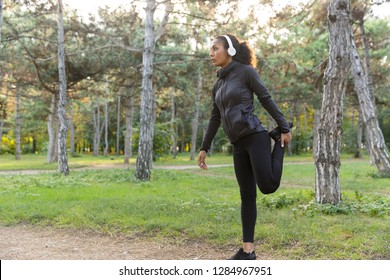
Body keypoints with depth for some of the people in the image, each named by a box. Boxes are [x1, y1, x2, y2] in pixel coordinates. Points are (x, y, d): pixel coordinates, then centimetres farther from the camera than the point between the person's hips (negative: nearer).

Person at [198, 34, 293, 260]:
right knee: (247, 196, 5)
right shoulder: (219, 84, 17)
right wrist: (204, 148, 18)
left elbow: (267, 100, -4)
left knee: (268, 187, -14)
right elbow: (215, 118, 20)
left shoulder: (246, 71, -2)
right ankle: (248, 250, 7)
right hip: (238, 145, 7)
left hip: (255, 136, -7)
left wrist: (285, 128, -7)